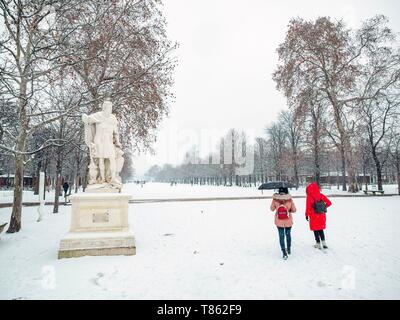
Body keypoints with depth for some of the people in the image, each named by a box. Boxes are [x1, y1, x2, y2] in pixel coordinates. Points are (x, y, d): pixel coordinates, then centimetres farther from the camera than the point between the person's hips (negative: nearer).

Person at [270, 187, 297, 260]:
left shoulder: (275, 199, -11)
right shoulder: (289, 199, -12)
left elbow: (272, 209, 0)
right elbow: (294, 210, -5)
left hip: (279, 222, -1)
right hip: (288, 221, 1)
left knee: (281, 236, 6)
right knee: (288, 234, 20)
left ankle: (284, 253, 1)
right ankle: (288, 249, 39)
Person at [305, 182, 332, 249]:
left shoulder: (309, 197, -15)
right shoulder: (321, 196, -2)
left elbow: (308, 207, -15)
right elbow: (329, 203, 0)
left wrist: (307, 215, -3)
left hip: (314, 216, -4)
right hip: (321, 216, 4)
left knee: (316, 230, 10)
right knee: (321, 230, 19)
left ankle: (318, 243, 16)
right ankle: (323, 243, 14)